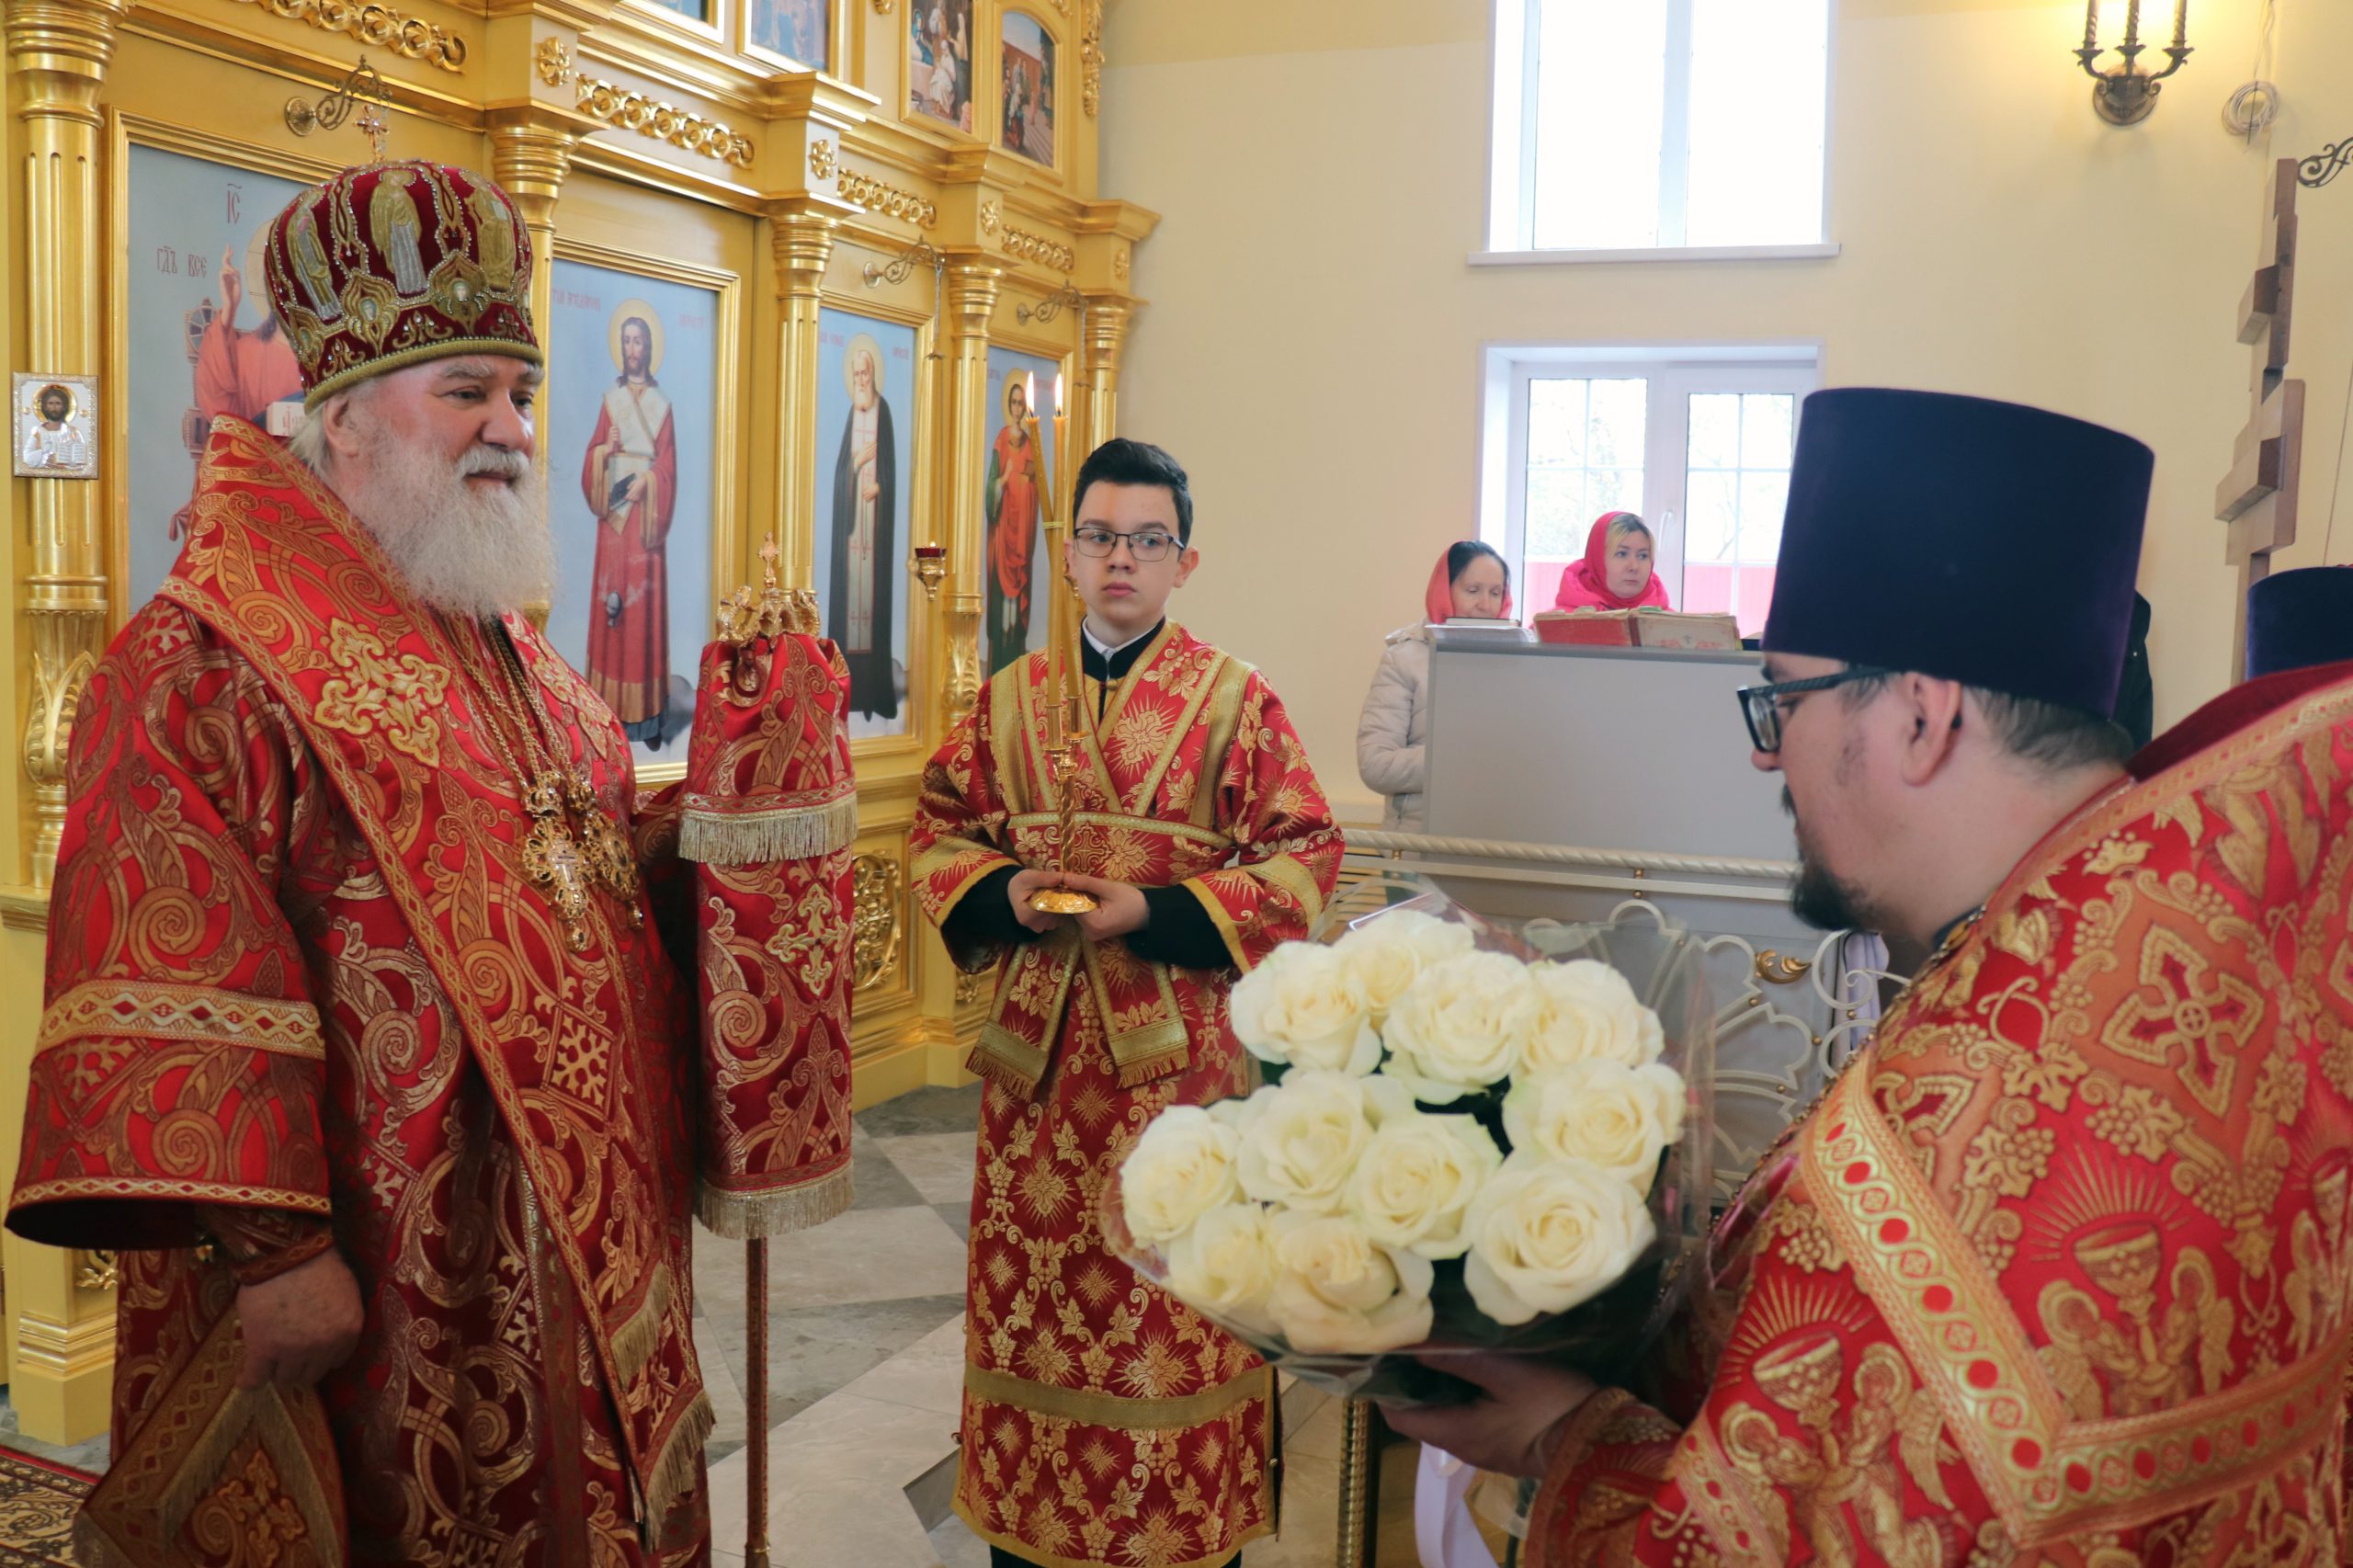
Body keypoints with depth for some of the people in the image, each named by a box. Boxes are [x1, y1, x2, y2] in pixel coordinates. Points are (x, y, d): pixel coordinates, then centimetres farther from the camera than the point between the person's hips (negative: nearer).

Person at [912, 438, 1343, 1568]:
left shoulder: (1237, 700, -3)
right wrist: (1003, 891, -8)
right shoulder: (1010, 699, 8)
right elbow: (942, 828, 13)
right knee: (1034, 1275, 12)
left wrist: (1158, 913, -16)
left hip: (1176, 1045, -3)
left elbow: (1303, 858, -6)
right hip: (1037, 1043, 3)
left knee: (1168, 1287, 4)